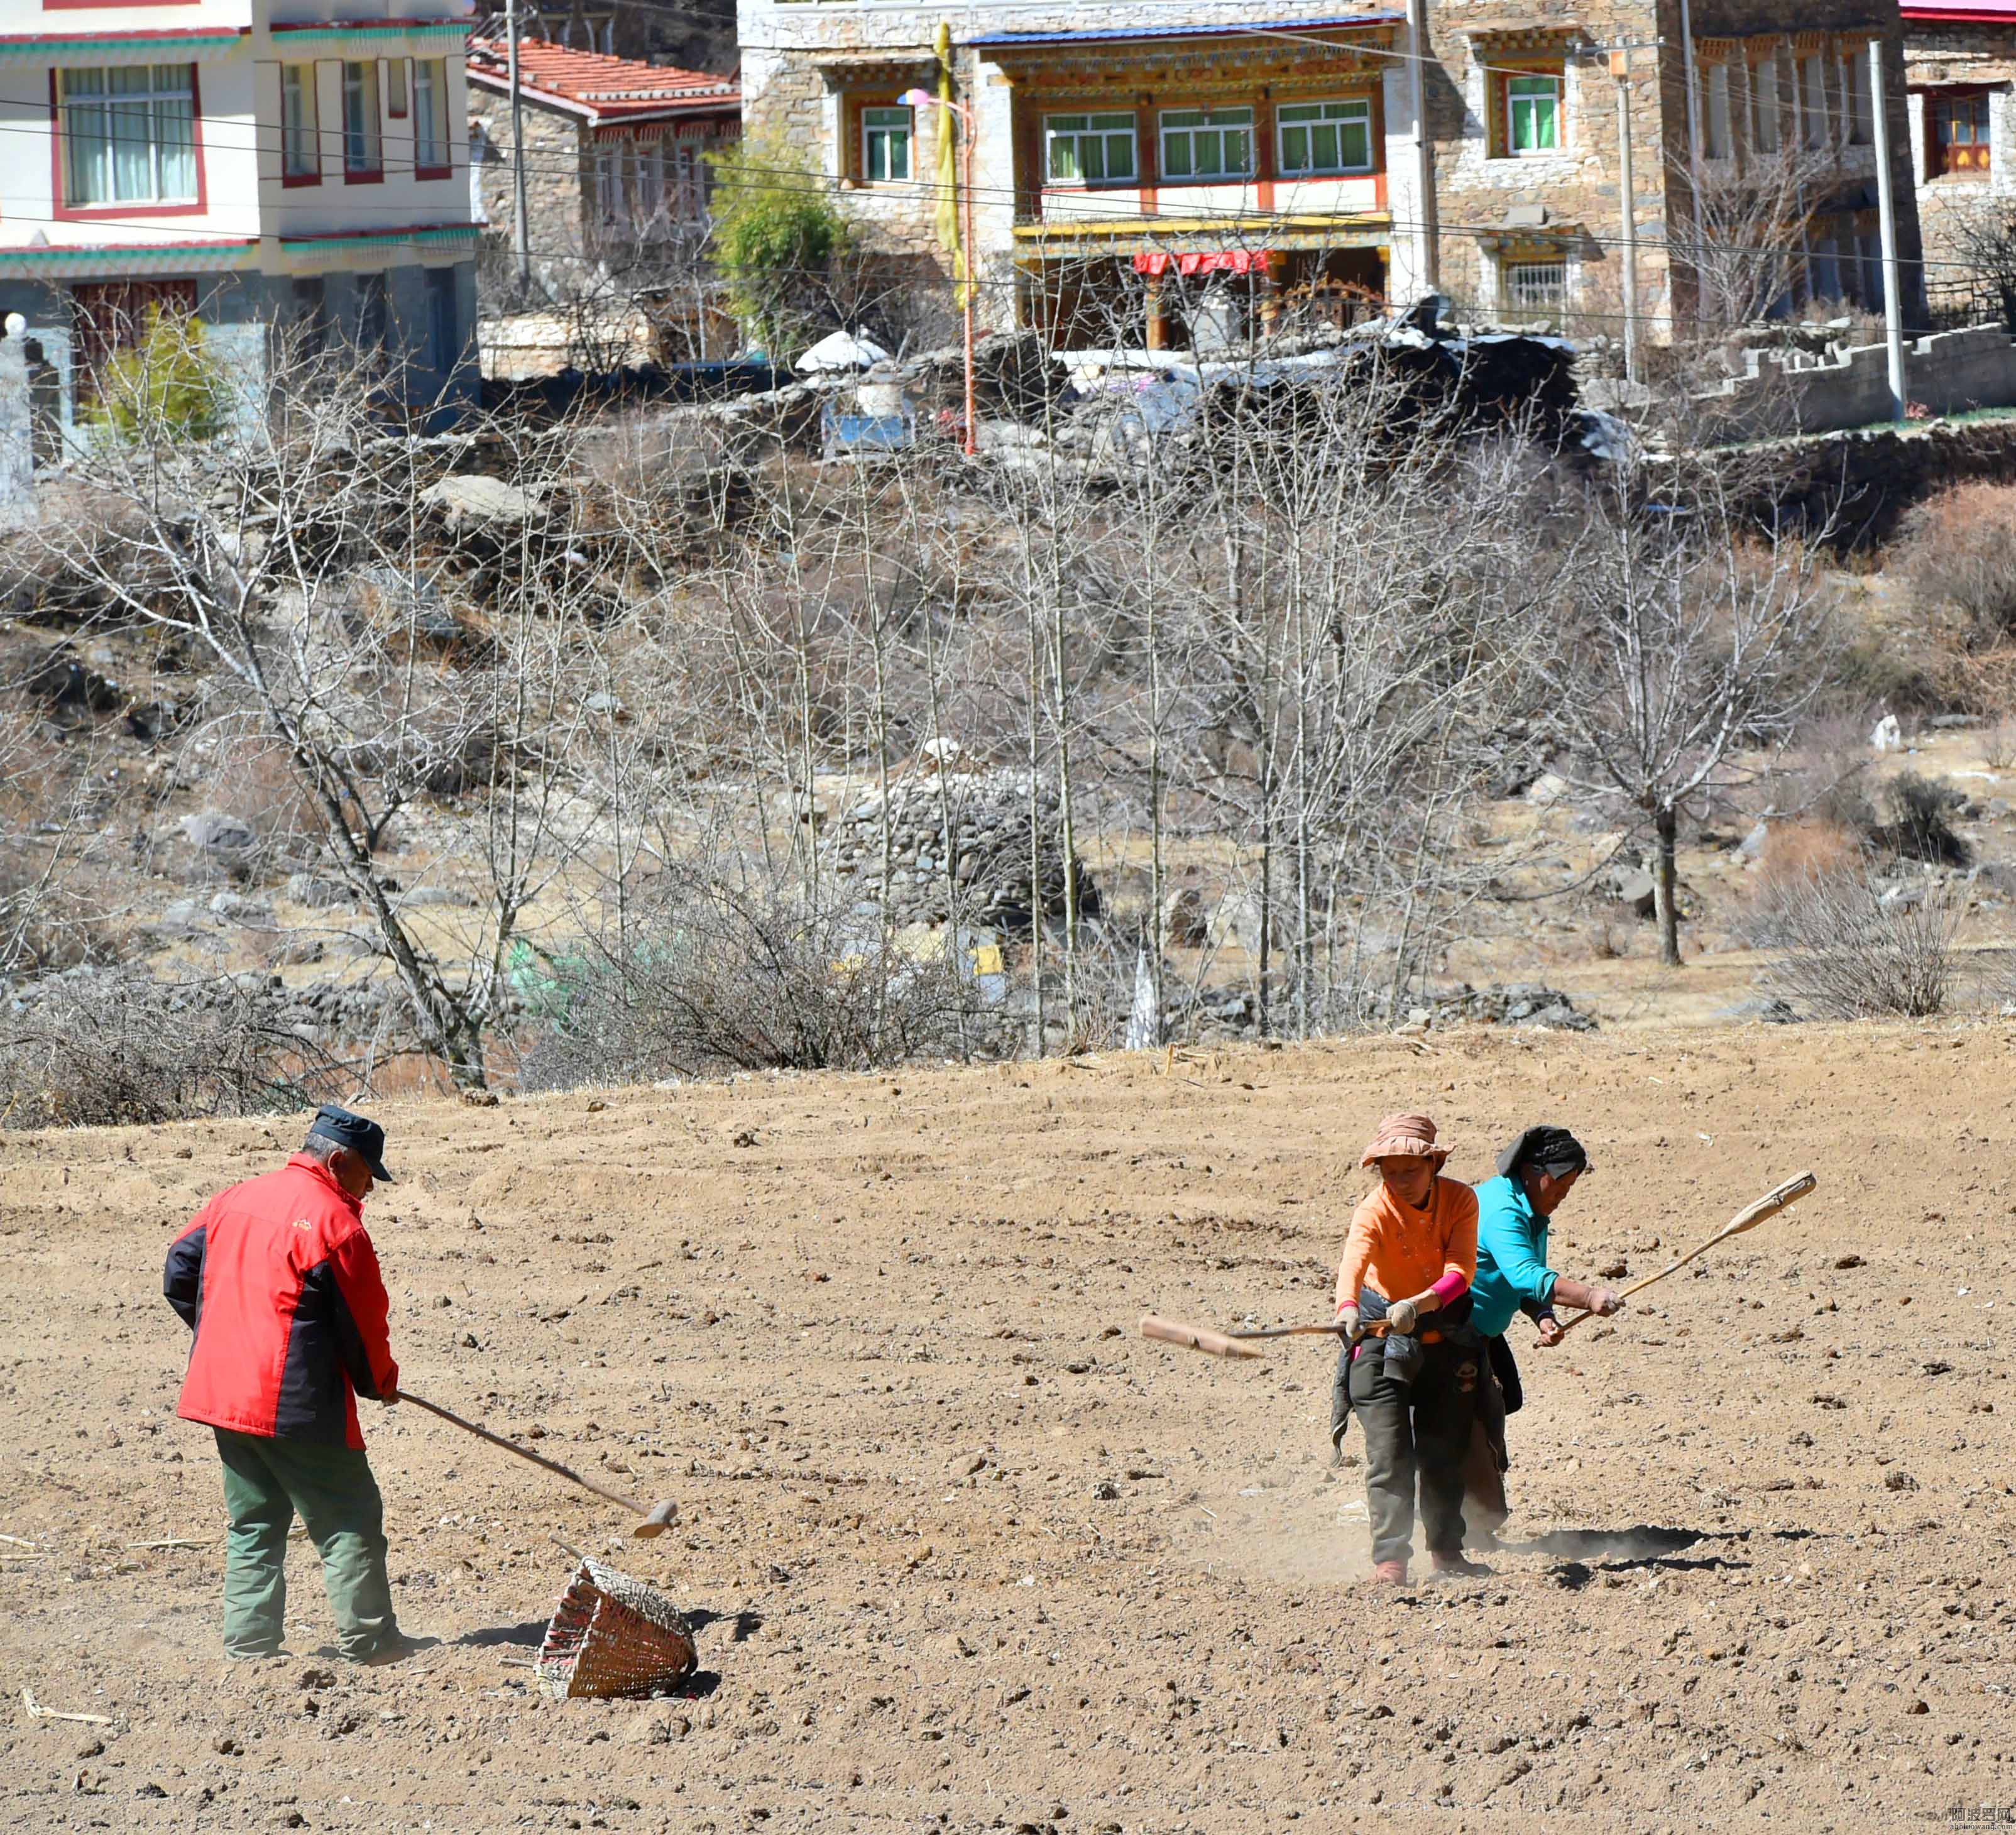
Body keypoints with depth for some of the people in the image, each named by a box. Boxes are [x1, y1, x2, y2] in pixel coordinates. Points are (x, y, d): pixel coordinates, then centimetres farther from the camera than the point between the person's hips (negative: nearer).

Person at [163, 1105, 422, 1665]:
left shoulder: (236, 1200, 11)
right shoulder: (334, 1222, -12)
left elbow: (179, 1274, 16)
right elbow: (362, 1320, -9)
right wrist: (380, 1382, 10)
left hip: (223, 1390, 7)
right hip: (298, 1404, -7)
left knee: (254, 1523, 16)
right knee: (349, 1521, 1)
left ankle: (248, 1641, 13)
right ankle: (368, 1640, 2)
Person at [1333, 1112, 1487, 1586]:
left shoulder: (1460, 1201, -12)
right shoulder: (1374, 1211, -20)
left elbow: (1460, 1271, -23)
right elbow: (1354, 1261, -40)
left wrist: (1418, 1305, -42)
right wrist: (1347, 1308, -61)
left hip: (1444, 1331, 3)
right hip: (1382, 1334, -3)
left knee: (1445, 1449, 11)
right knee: (1389, 1452, -12)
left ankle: (1446, 1550, 26)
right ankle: (1390, 1557, -13)